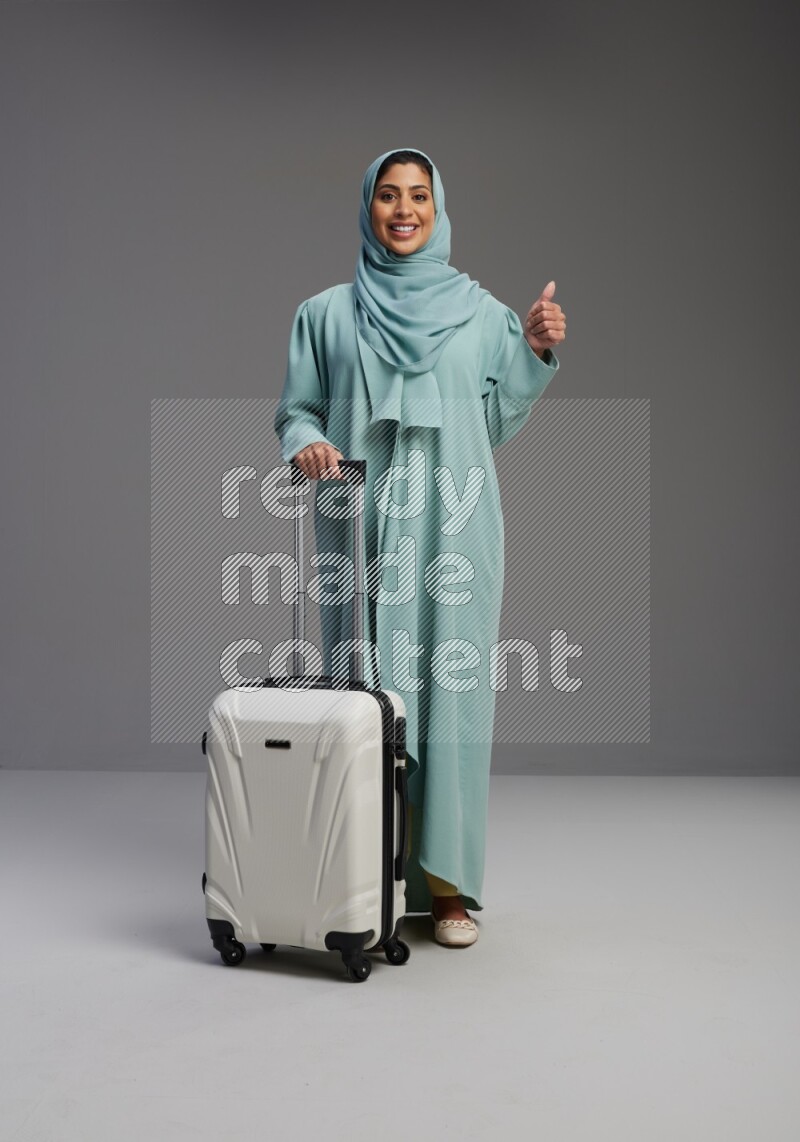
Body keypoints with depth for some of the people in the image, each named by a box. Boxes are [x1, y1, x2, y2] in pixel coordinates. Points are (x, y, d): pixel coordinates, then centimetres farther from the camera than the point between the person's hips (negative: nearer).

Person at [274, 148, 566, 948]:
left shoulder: (481, 311, 12)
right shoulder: (325, 313, 11)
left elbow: (497, 423, 10)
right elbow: (296, 410, 10)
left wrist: (535, 351, -2)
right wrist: (306, 445, -11)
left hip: (454, 528, 0)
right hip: (363, 527, 0)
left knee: (449, 692, -2)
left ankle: (447, 883, 8)